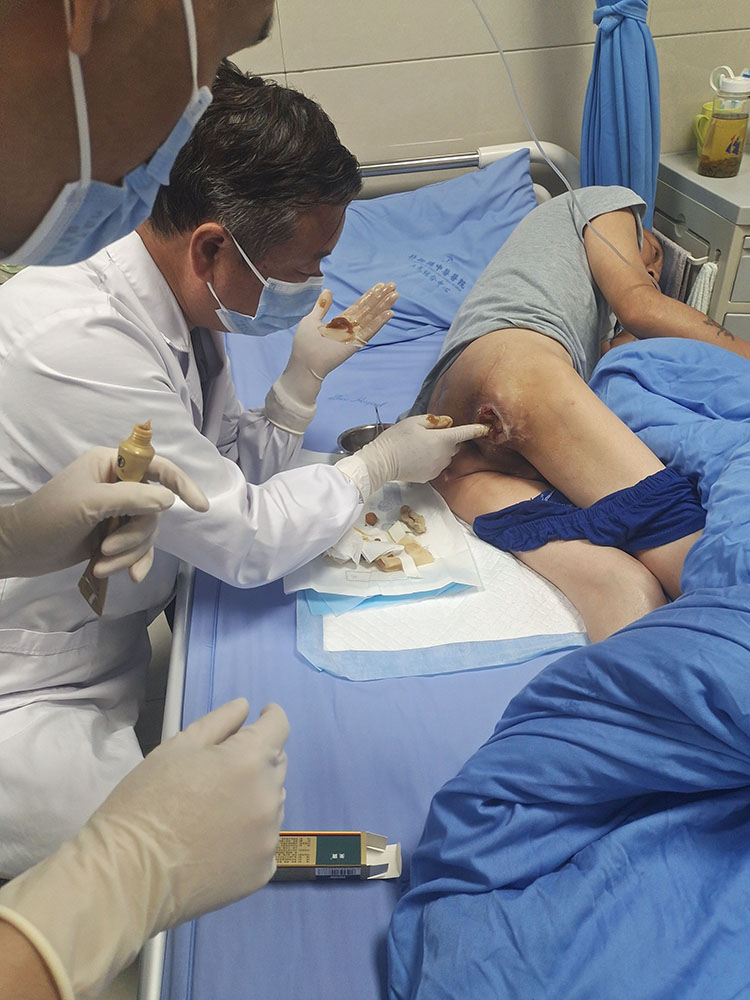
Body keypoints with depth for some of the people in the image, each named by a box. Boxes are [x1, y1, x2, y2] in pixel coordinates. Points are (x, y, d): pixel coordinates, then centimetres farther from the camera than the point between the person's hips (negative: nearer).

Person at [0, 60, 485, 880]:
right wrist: (379, 464, -10)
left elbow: (232, 475, 6)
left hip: (109, 651, 8)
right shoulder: (82, 343, -30)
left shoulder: (183, 308, -3)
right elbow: (243, 541, -23)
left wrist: (305, 374, -8)